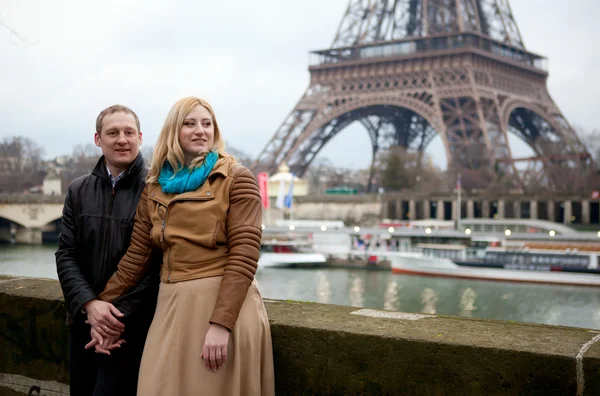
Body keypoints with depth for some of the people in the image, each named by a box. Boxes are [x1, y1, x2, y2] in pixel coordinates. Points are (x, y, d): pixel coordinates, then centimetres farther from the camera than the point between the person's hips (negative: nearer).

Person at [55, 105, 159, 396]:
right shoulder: (79, 191, 9)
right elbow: (66, 255, 4)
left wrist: (121, 316, -15)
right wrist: (89, 303, -12)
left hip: (133, 324, -5)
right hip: (84, 320, 5)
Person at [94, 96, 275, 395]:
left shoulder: (237, 179, -5)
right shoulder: (154, 187, 11)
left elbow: (244, 255, -12)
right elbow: (136, 255, 12)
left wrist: (221, 323, -19)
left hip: (223, 304, -5)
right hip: (172, 306, 5)